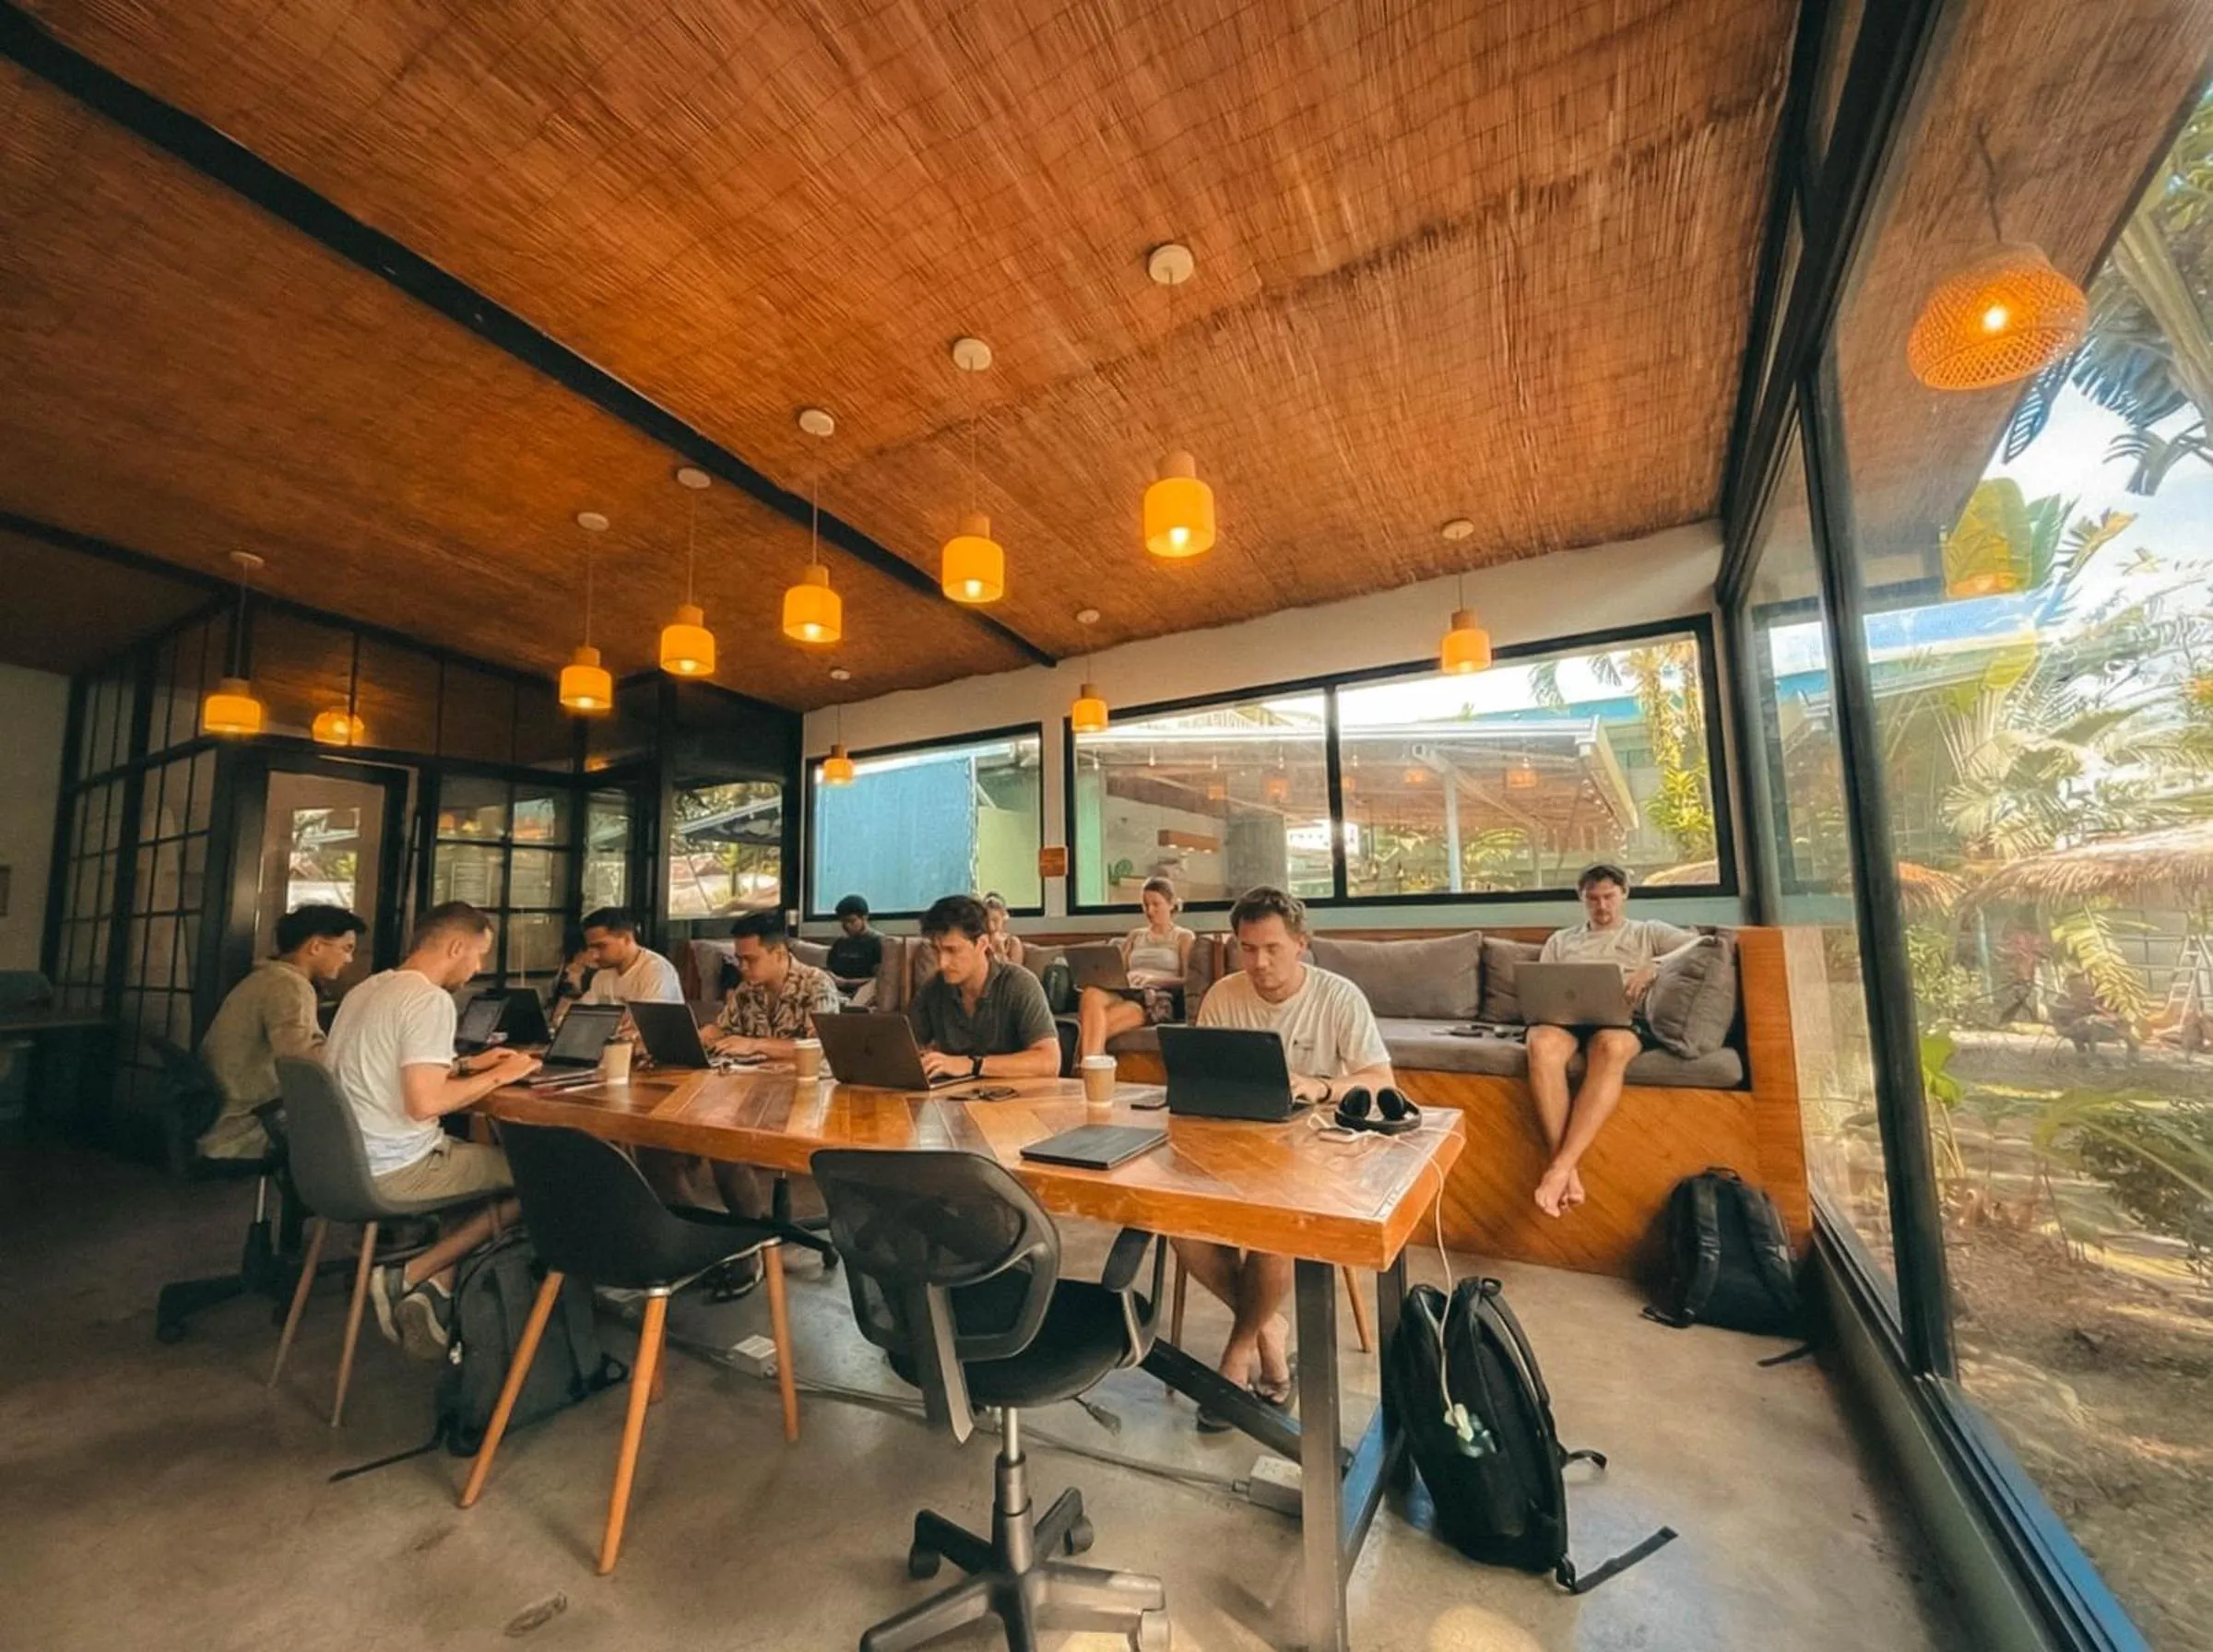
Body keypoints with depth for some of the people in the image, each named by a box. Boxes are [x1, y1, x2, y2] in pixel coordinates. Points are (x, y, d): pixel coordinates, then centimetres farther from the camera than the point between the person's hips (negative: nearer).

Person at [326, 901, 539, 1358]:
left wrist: (466, 1066, 19)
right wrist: (498, 1077, -13)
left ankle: (433, 1296, 14)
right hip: (395, 1173, -10)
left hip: (347, 1163, 10)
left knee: (480, 1160, 25)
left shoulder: (366, 990, 11)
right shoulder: (430, 999, -20)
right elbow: (423, 1103, -27)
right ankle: (408, 1277, 3)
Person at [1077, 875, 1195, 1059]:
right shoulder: (1135, 935, 31)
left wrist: (1154, 979, -14)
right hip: (1124, 991, 4)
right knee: (1091, 994, -37)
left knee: (1103, 1023, -37)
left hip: (1157, 998, -3)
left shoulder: (1184, 937, 17)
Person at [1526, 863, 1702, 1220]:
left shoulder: (1648, 932, 25)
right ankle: (1568, 1170, -38)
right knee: (1542, 1042, -38)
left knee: (1610, 1047, -42)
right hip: (1565, 1015, 2)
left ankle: (1559, 1168, -44)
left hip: (1623, 1018, -1)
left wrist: (1653, 966, -11)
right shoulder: (1560, 939, 30)